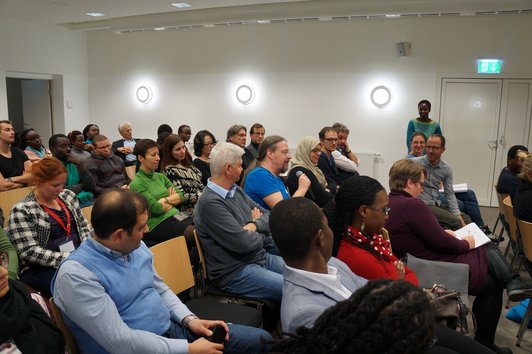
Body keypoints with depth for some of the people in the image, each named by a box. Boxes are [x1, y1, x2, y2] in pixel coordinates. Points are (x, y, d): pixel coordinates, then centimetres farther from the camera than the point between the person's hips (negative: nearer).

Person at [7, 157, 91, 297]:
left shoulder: (68, 195, 11)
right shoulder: (22, 210, -7)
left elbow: (83, 226, 17)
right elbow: (29, 252, -13)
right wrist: (67, 258, -21)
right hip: (41, 269, -6)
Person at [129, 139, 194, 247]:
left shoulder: (160, 176, 17)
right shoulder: (136, 183, -4)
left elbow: (181, 196, 12)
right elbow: (156, 209, -11)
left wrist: (165, 200, -5)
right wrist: (173, 200, 5)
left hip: (176, 216, 7)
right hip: (157, 224, -7)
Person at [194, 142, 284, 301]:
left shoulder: (236, 190, 9)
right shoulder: (210, 202, -20)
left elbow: (268, 216, 9)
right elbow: (244, 243, -23)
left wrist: (253, 226, -12)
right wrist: (260, 235, -2)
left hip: (262, 257, 9)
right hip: (236, 272, -9)